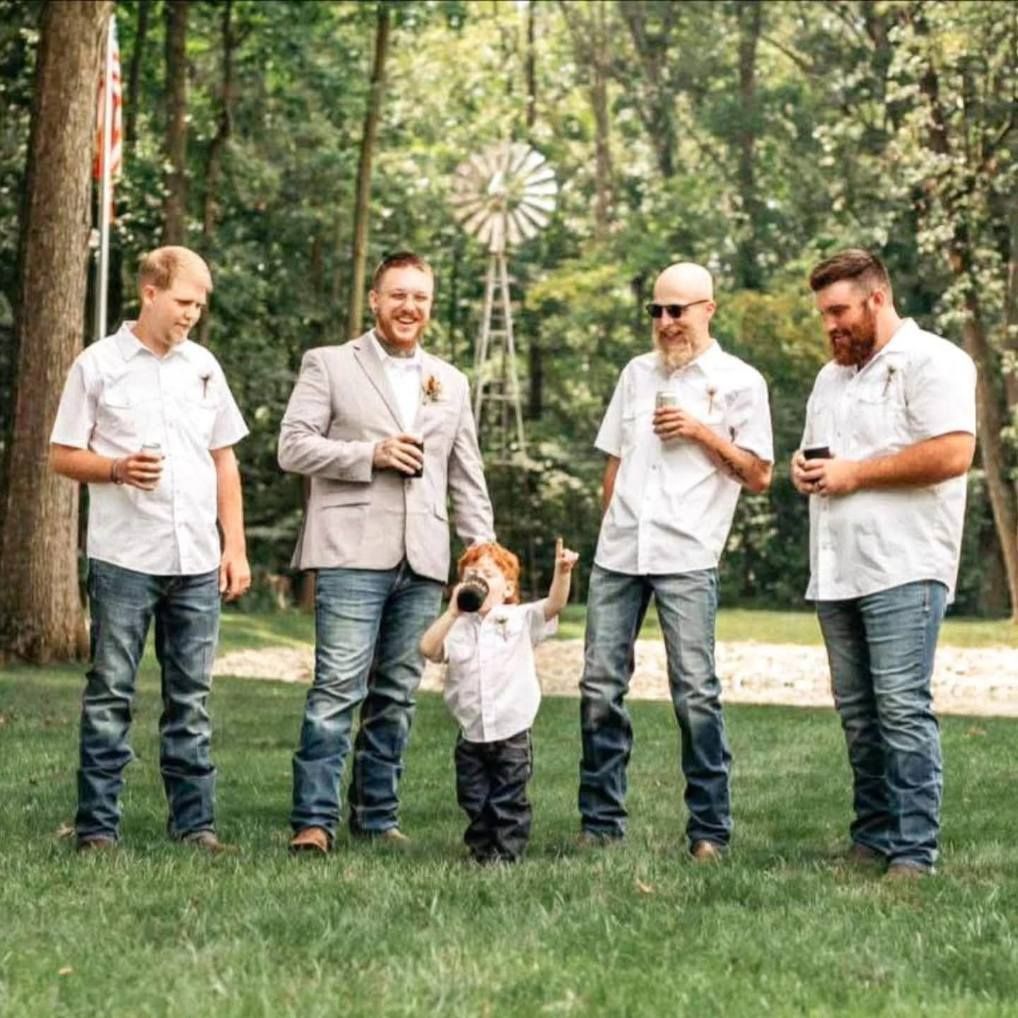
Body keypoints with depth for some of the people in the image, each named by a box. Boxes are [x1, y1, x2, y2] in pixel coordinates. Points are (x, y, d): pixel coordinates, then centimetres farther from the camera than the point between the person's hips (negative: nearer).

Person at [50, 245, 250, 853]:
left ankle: (195, 823, 11)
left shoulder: (203, 366, 12)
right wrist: (118, 468, -17)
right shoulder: (99, 365, 0)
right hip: (124, 558, -4)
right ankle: (98, 826, 4)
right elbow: (63, 457, 2)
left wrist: (236, 547, 11)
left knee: (192, 696, 6)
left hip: (197, 561, 4)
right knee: (110, 695, 0)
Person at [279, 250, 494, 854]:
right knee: (338, 688, -11)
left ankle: (378, 816, 13)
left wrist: (485, 550, 10)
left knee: (397, 694, 7)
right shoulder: (329, 365, 7)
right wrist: (372, 454, -11)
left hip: (423, 559, 5)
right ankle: (315, 820, -11)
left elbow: (467, 477, 20)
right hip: (352, 553, -4)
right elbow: (294, 446, -1)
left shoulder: (452, 383, 20)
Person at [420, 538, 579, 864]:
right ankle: (481, 852, 23)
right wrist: (453, 612, -14)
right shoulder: (457, 627, 4)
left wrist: (562, 573, -32)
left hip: (511, 731, -3)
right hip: (471, 735, 3)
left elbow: (553, 605, -14)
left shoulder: (520, 620, 0)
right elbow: (428, 648, -10)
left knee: (509, 801, 3)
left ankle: (508, 852, 11)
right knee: (474, 801, 11)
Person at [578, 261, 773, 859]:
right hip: (619, 553, 5)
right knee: (601, 687, 3)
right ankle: (602, 821, 10)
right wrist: (613, 527, 13)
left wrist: (701, 431, -9)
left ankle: (711, 829, -1)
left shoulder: (739, 382, 3)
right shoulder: (638, 373, 18)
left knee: (696, 692, -7)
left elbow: (758, 475, 1)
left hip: (686, 557, -5)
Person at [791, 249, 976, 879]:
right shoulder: (832, 377, 22)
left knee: (902, 709, -11)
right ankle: (873, 841, 14)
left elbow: (953, 452, -17)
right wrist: (806, 467, 8)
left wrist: (854, 473, -13)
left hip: (903, 568, -8)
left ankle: (915, 853, -10)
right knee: (858, 712, 8)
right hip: (837, 569, 8)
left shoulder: (932, 361, -5)